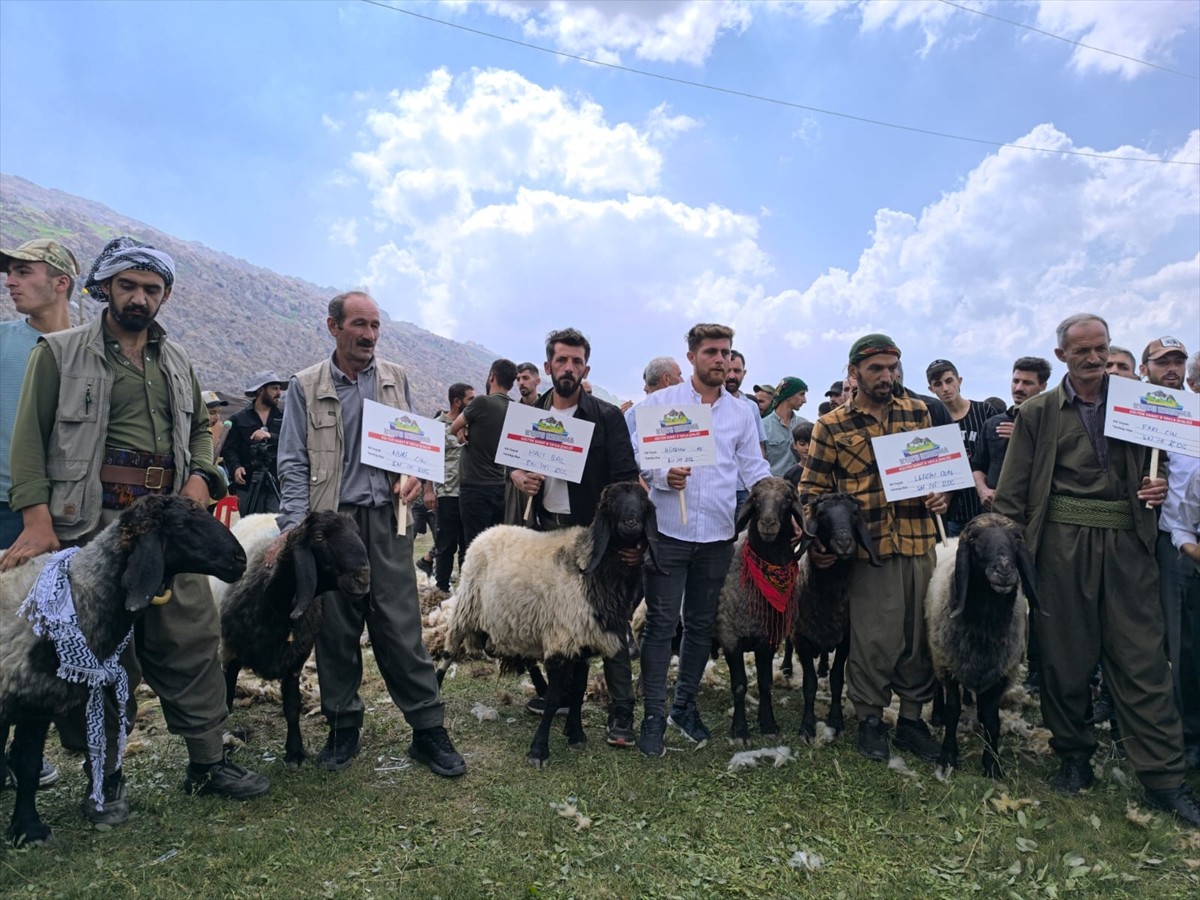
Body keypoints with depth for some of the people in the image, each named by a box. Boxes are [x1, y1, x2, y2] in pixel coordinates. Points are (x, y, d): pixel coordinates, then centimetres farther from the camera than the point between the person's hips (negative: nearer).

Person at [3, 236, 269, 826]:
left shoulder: (175, 362, 16)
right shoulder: (61, 352, 2)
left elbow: (200, 427, 25)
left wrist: (200, 476, 5)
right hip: (93, 518, -4)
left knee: (191, 639, 5)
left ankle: (207, 761, 16)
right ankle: (105, 777, 19)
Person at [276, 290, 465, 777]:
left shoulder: (396, 379, 10)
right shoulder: (305, 386, 4)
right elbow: (293, 464, 2)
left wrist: (415, 476, -3)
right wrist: (295, 526, -8)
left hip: (386, 519, 1)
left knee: (401, 626, 1)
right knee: (335, 630, 8)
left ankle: (428, 729, 10)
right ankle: (343, 727, 24)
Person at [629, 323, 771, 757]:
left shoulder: (742, 412, 10)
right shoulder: (661, 402, 0)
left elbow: (754, 468, 10)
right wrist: (662, 475, -21)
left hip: (718, 536, 4)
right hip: (668, 531, -3)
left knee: (701, 625, 13)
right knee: (661, 624, 0)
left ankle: (685, 704, 30)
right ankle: (654, 714, 11)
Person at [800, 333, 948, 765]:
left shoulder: (918, 412, 9)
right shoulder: (831, 426, -1)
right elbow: (812, 488, 1)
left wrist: (940, 492, 0)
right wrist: (816, 540, -7)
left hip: (920, 541, 4)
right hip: (869, 546, -3)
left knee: (919, 632, 11)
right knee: (873, 637, 2)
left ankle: (912, 718, 27)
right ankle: (870, 719, 20)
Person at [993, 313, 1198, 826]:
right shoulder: (1036, 413, 5)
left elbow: (1157, 462, 22)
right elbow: (1012, 494, 3)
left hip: (1127, 543, 1)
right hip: (1062, 543, -1)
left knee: (1142, 659, 1)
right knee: (1064, 658, 6)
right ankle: (1074, 759, 23)